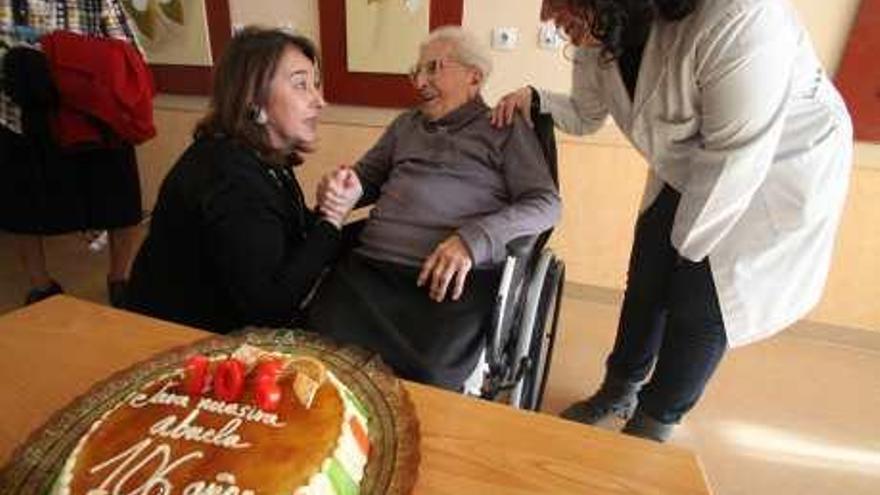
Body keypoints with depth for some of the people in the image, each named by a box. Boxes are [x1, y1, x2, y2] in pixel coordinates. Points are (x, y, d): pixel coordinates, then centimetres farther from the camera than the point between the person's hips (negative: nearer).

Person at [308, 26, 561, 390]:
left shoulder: (506, 129, 11)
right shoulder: (405, 125, 26)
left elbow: (546, 203, 1)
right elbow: (366, 177, 27)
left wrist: (475, 238, -16)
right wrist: (344, 189, 1)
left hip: (456, 275, -3)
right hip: (371, 264, 4)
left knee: (427, 379, -26)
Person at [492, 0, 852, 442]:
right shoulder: (599, 39, -13)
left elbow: (737, 157, -28)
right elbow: (585, 117, 5)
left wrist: (688, 244, -16)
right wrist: (537, 100, -14)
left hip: (777, 174, -6)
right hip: (689, 172, 6)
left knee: (701, 309, 0)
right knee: (646, 288, 10)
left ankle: (655, 424, 26)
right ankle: (619, 391, 34)